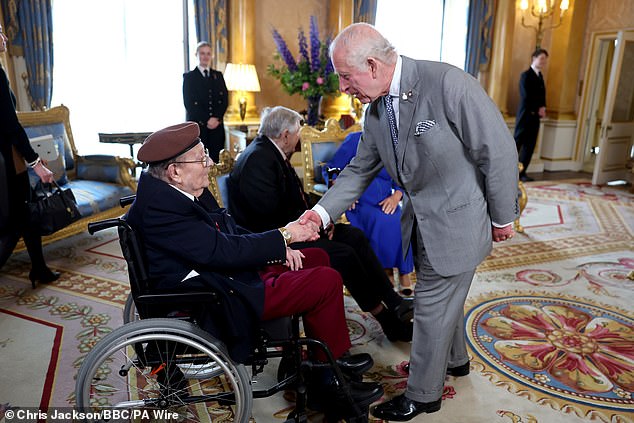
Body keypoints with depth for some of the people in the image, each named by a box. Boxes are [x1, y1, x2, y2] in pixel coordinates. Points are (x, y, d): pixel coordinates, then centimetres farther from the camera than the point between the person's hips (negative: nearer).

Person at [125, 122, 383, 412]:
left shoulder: (169, 188, 4)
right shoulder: (159, 207, -25)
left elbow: (228, 231, 10)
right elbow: (223, 250, -28)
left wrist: (277, 248, -2)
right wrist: (283, 236, -17)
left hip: (224, 269, 10)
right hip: (221, 301, -10)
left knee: (317, 258, 15)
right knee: (328, 281, -14)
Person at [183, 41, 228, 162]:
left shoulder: (218, 76, 17)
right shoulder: (189, 76, 7)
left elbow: (224, 100, 8)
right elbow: (189, 103, -2)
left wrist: (216, 118, -8)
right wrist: (206, 120, -11)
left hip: (217, 126, 3)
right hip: (197, 126, -3)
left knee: (216, 160, -2)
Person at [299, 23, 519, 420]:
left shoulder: (446, 82, -25)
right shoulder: (375, 111, -1)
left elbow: (499, 150, -19)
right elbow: (360, 170, 6)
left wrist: (502, 217, -11)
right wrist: (323, 211, -6)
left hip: (456, 219, -7)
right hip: (421, 220, 7)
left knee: (432, 306, 5)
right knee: (445, 297, 25)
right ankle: (455, 359, 52)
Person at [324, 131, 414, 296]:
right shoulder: (355, 140, 3)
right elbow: (330, 169, 1)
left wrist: (396, 196, -9)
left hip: (385, 205, 3)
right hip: (358, 203, -3)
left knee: (402, 221, -28)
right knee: (381, 221, -33)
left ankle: (404, 274, -16)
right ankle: (387, 272, -20)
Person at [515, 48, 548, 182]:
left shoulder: (540, 76, 18)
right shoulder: (526, 75, -7)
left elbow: (542, 95, 18)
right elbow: (526, 97, -14)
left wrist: (543, 108, 0)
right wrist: (538, 110, -10)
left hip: (535, 116, 8)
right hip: (525, 115, -8)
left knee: (530, 146, 5)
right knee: (517, 143, -7)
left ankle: (522, 172, 9)